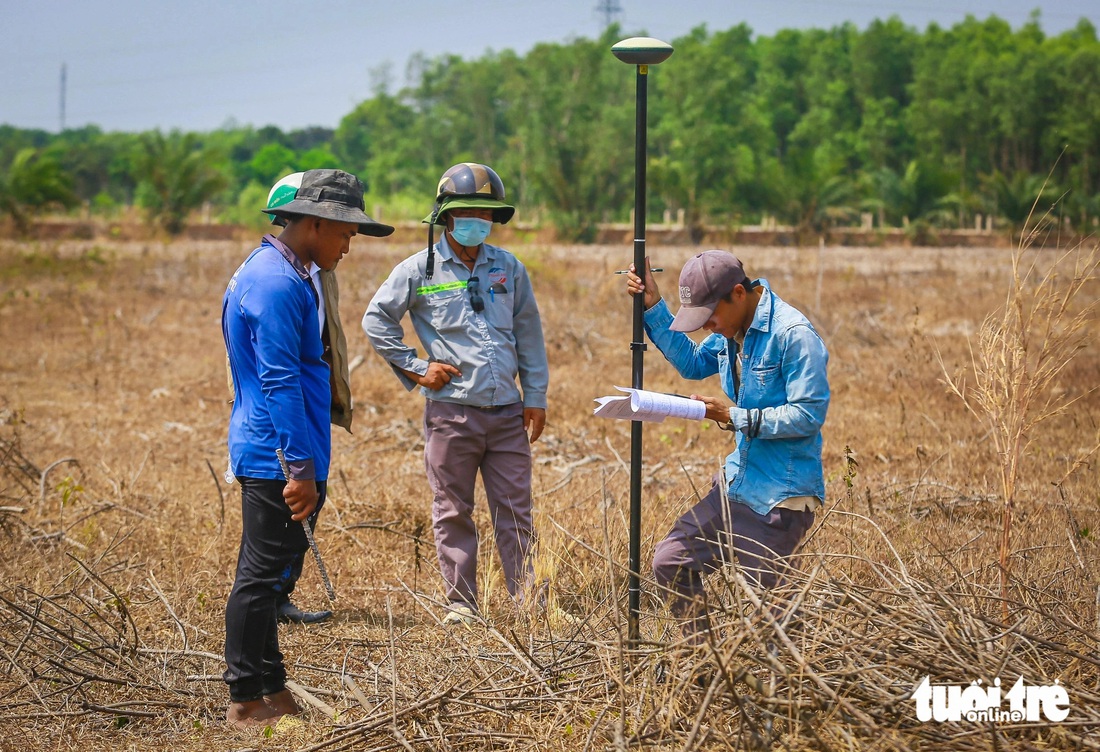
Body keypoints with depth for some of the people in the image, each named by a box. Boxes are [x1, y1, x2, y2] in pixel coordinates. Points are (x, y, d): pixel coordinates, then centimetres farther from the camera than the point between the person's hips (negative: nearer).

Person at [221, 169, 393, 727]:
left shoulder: (281, 274, 17)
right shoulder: (277, 283, -17)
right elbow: (279, 381, -21)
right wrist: (302, 467, -22)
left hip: (267, 455, 11)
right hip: (277, 457, -11)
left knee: (269, 575, 15)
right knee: (262, 576, -4)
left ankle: (271, 690, 23)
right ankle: (246, 700, 2)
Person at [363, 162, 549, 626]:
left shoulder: (509, 269, 9)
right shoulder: (419, 270, -1)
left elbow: (529, 335, 14)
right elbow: (376, 321, 5)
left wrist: (536, 397, 10)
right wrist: (415, 368, -1)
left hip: (507, 413, 2)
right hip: (451, 411, -2)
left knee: (515, 512, 3)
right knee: (453, 514, 5)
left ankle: (527, 601, 7)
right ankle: (461, 603, 12)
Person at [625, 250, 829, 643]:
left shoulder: (793, 334, -20)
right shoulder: (731, 330, 7)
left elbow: (808, 415, -23)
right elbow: (692, 363, 24)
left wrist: (734, 417, -21)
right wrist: (653, 307, 14)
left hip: (781, 499, -9)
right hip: (736, 485, 9)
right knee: (670, 563, 8)